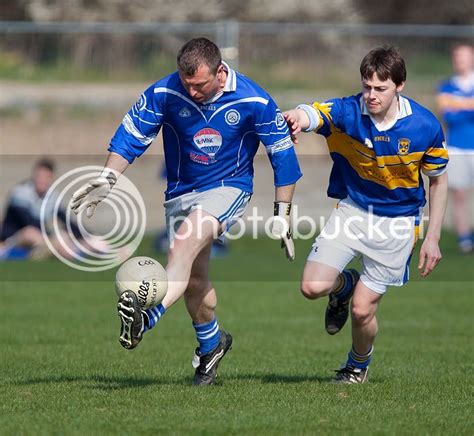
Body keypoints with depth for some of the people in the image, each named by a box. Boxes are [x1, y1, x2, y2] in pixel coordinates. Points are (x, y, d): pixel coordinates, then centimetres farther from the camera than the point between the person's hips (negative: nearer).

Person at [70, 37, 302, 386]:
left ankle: (148, 317, -49)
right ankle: (211, 343, 32)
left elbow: (283, 155, -5)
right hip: (181, 192, 4)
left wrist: (282, 214, -4)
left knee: (185, 241, -31)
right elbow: (131, 135, -3)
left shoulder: (254, 101, -16)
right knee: (193, 279, 4)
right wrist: (107, 179, -16)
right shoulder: (164, 93, -13)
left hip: (229, 187, -4)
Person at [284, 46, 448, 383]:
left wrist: (432, 239, -2)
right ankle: (344, 285, 23)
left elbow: (438, 180, -1)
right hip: (352, 210, 1)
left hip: (397, 222, -1)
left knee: (362, 310, -4)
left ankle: (359, 365, 30)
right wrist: (298, 118, -65)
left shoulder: (425, 126, -15)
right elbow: (311, 114, -39)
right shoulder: (347, 112, -18)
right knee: (313, 286, -16)